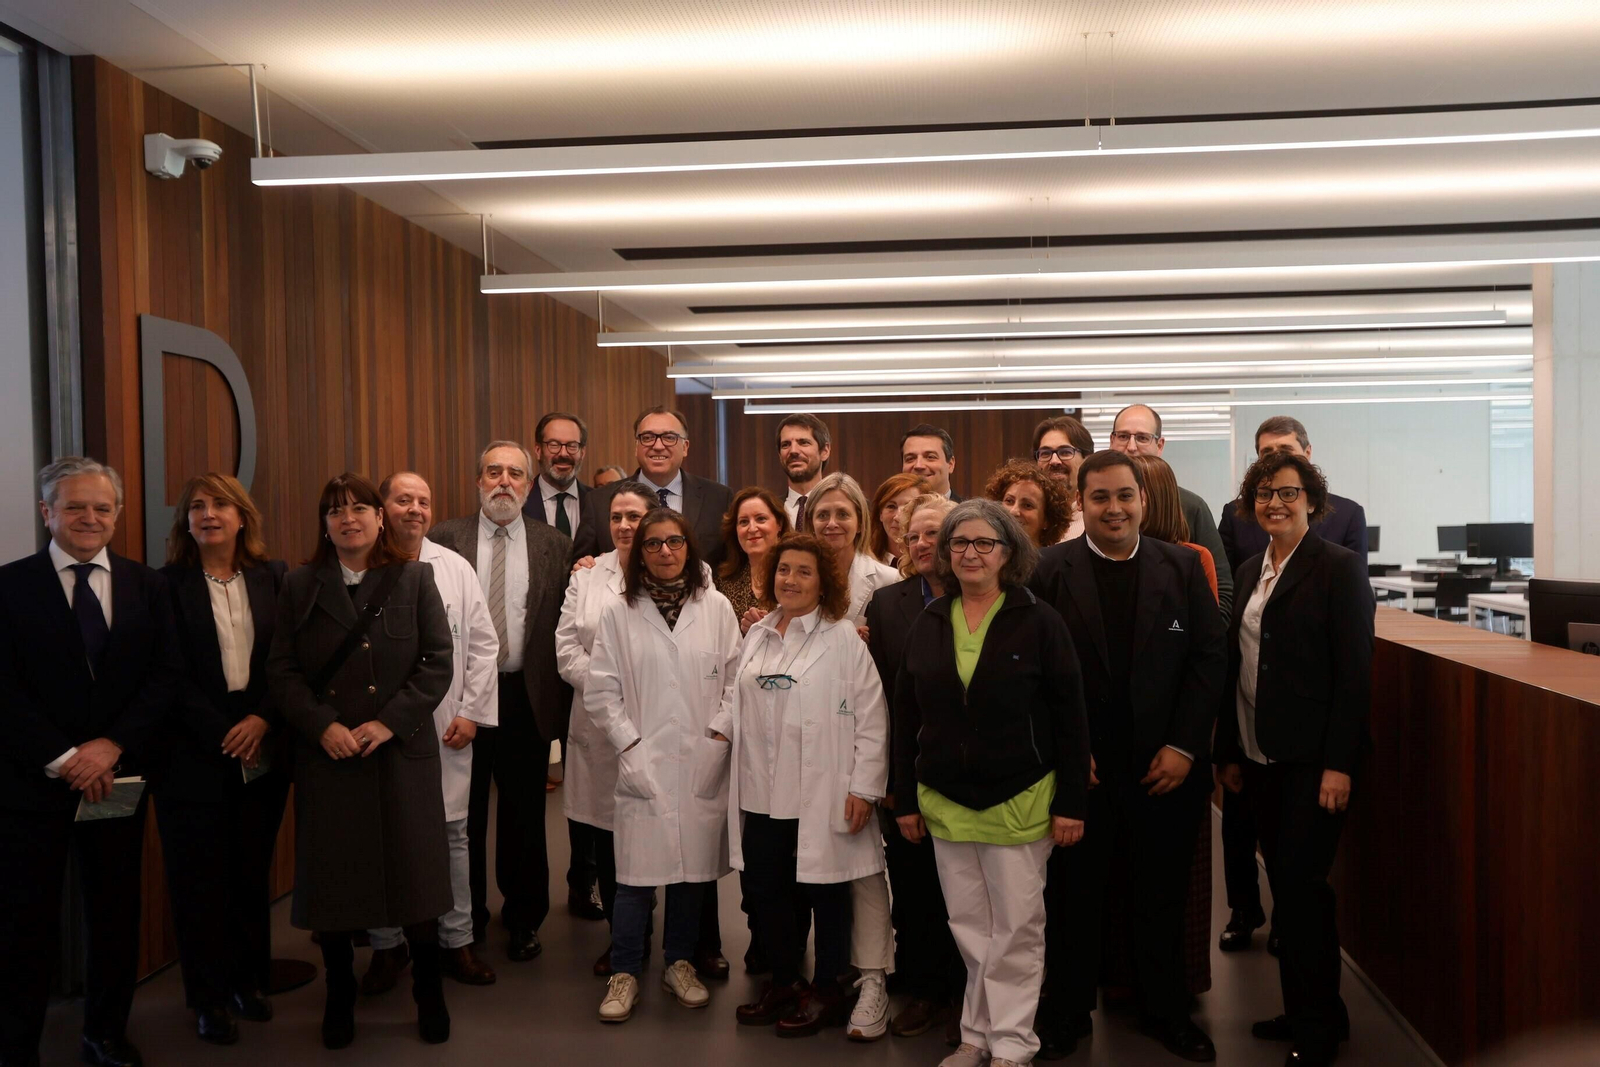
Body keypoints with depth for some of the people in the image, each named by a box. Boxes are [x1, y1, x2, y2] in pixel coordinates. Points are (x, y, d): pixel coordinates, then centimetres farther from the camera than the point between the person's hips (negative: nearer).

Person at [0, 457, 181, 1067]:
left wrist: (112, 746, -11)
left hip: (118, 777, 3)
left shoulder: (147, 587, 6)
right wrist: (63, 759, -13)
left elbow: (166, 676, 1)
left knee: (116, 915, 11)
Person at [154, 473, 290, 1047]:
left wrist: (264, 719, -11)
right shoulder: (169, 584, -3)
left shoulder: (274, 577, 4)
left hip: (262, 753, 2)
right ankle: (210, 998, 18)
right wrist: (223, 735, -12)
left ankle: (250, 980, 25)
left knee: (253, 870, 10)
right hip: (195, 756, -2)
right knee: (200, 877, 5)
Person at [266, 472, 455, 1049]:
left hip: (401, 753, -1)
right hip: (326, 756, 1)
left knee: (415, 873, 4)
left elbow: (437, 662, -2)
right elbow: (282, 670, 1)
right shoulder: (300, 585, 7)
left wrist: (390, 722, -13)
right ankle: (339, 996, 25)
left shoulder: (414, 579, 4)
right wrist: (323, 725, -13)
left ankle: (429, 994, 21)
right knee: (332, 877, 7)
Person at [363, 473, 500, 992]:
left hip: (446, 730, 2)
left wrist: (472, 712, 0)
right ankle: (387, 944, 24)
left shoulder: (455, 569, 5)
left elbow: (483, 644, 6)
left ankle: (456, 939, 22)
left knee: (452, 833, 8)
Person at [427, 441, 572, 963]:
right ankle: (465, 919, 30)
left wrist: (560, 697, -4)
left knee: (524, 817, 10)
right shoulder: (444, 539, 1)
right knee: (463, 814, 12)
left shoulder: (555, 546, 3)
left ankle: (523, 919, 27)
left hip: (528, 698, 0)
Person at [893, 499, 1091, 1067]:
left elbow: (1069, 717, -6)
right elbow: (906, 717, 7)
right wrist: (906, 799, 5)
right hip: (944, 800, 3)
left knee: (1017, 928, 4)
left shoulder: (1039, 621, -6)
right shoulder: (928, 623, 5)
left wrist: (1071, 802, -9)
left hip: (1019, 799, -3)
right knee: (968, 927, 11)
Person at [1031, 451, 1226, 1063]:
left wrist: (1183, 746, -6)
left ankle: (1166, 1012, 32)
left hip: (1165, 767, 2)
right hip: (1079, 769, -1)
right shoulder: (1048, 571, -4)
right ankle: (1068, 1013, 27)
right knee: (1075, 896, 10)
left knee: (1163, 897, 15)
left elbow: (1210, 656, 0)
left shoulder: (1182, 567, 2)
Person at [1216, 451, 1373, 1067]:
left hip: (1313, 759, -6)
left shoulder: (1339, 567, -7)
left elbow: (1354, 671, -12)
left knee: (1301, 882, -4)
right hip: (1259, 758, 6)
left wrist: (1340, 764, -16)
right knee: (1285, 883, 12)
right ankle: (1302, 1010, 26)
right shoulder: (1250, 572, 12)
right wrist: (1230, 751, 11)